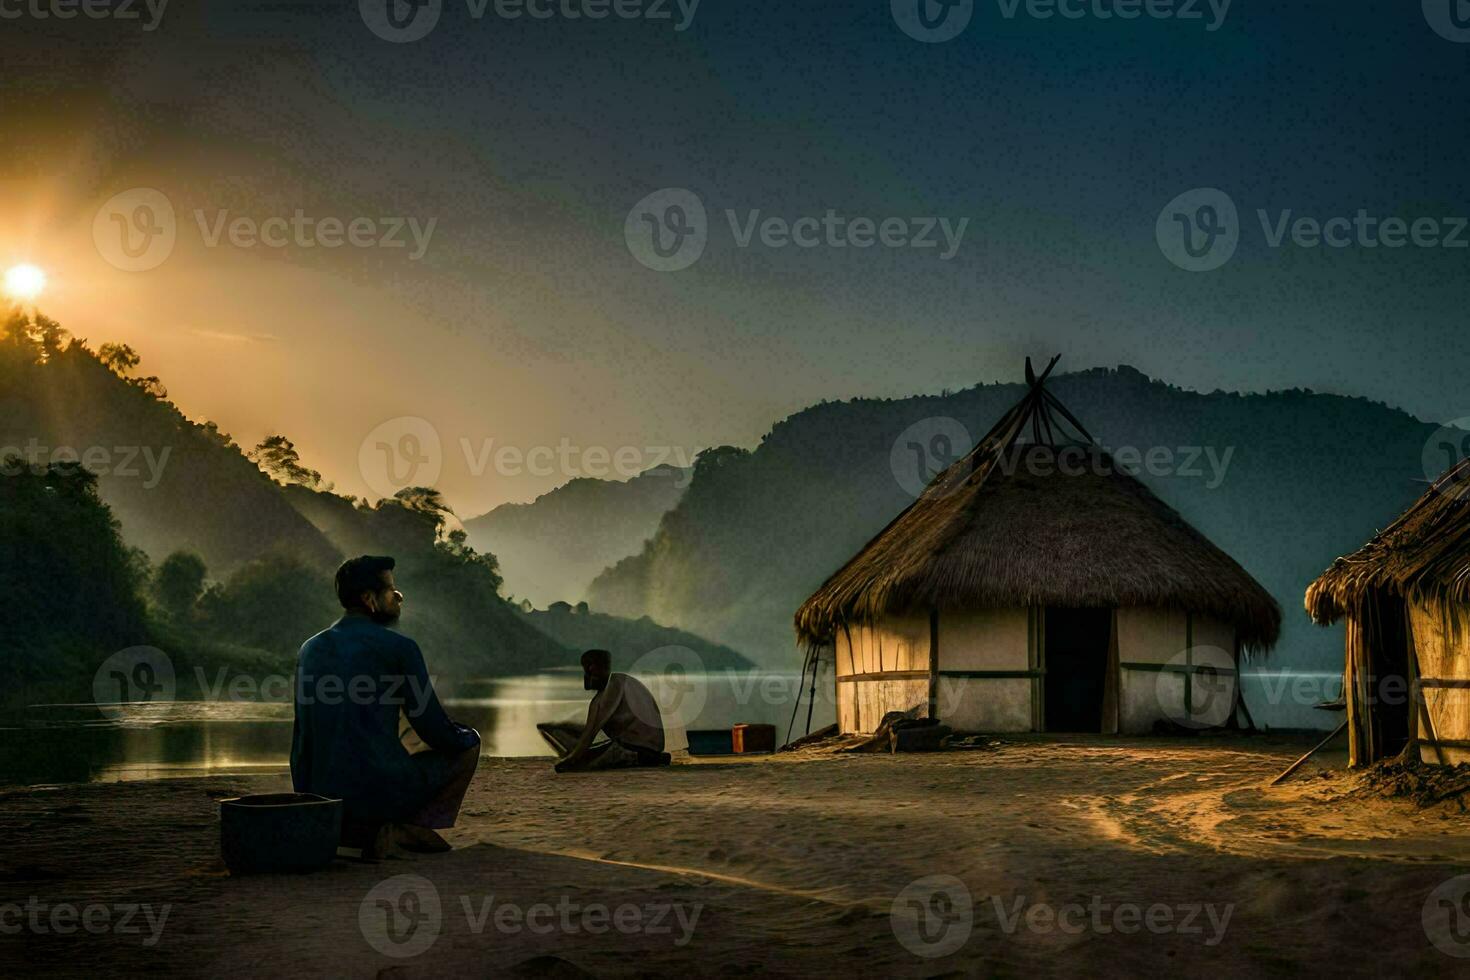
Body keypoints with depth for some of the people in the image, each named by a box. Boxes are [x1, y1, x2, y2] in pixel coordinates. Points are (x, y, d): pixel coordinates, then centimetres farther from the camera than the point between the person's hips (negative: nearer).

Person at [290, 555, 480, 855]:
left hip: (325, 797, 7)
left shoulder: (310, 649, 10)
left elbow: (301, 741, 16)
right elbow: (433, 728, -5)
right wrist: (465, 737, 18)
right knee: (467, 744, 14)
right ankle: (411, 827, -2)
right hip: (384, 792, -7)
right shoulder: (398, 648, -8)